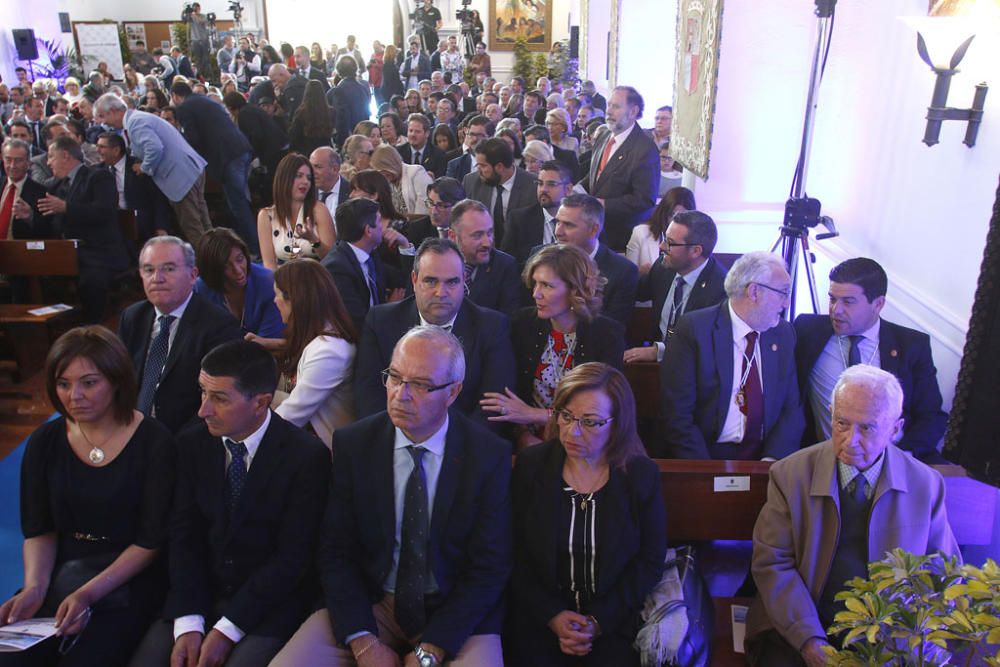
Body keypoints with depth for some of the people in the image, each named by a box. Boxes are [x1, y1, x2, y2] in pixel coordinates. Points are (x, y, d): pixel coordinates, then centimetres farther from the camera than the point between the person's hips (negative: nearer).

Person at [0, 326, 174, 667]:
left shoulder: (154, 442, -12)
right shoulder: (45, 443, 2)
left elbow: (151, 539, -11)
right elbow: (39, 531, 6)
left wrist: (89, 594, -18)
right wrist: (35, 586, -11)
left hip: (130, 580, -4)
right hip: (61, 575, 4)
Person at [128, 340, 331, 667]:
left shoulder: (307, 456, -16)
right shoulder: (192, 444, -1)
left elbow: (293, 555, -14)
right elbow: (184, 536, -1)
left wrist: (227, 629, -15)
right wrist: (187, 623, -11)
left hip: (270, 605, -4)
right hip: (200, 593, 4)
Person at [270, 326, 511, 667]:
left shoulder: (489, 456, -12)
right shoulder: (353, 444, -6)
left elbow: (489, 566, -9)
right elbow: (337, 551, -3)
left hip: (454, 613, -1)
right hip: (368, 603, 1)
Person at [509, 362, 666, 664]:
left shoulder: (642, 475, -3)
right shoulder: (530, 466, -2)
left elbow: (650, 562, 0)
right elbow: (515, 556, -1)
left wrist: (599, 621, -9)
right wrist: (552, 615, -11)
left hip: (614, 623, 0)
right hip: (540, 621, 0)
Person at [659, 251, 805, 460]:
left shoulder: (784, 334, 8)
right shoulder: (693, 329, -9)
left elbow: (792, 408, 8)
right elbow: (676, 413, -12)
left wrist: (772, 458, -9)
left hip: (763, 456, 5)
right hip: (705, 454, -4)